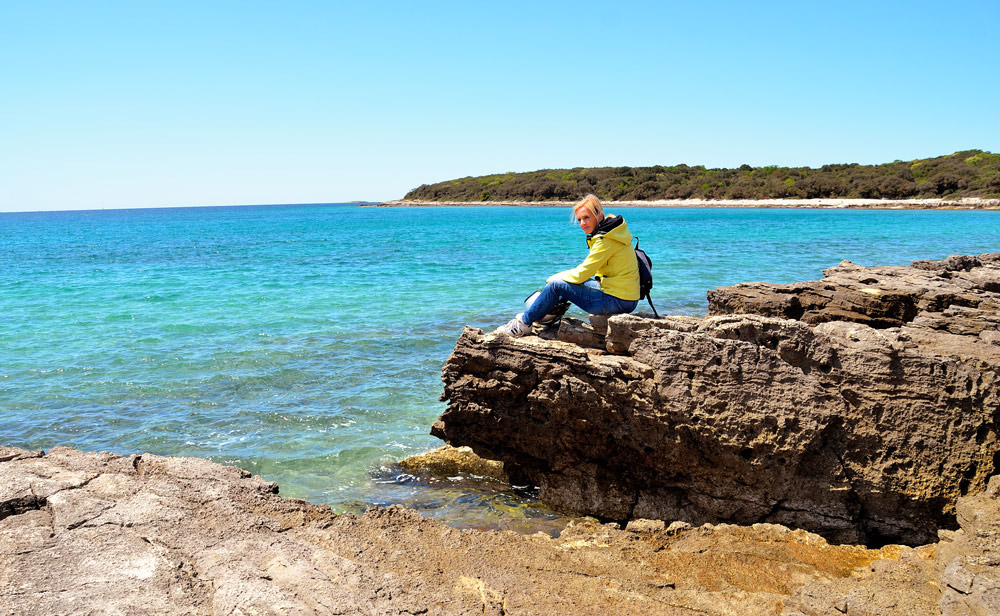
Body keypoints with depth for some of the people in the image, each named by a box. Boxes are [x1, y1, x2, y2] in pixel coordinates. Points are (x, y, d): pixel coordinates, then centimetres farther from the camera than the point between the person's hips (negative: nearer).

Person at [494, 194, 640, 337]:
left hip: (617, 301, -10)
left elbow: (581, 274, -17)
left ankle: (524, 323, 7)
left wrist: (552, 278, 0)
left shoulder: (606, 241, -18)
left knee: (555, 285, -6)